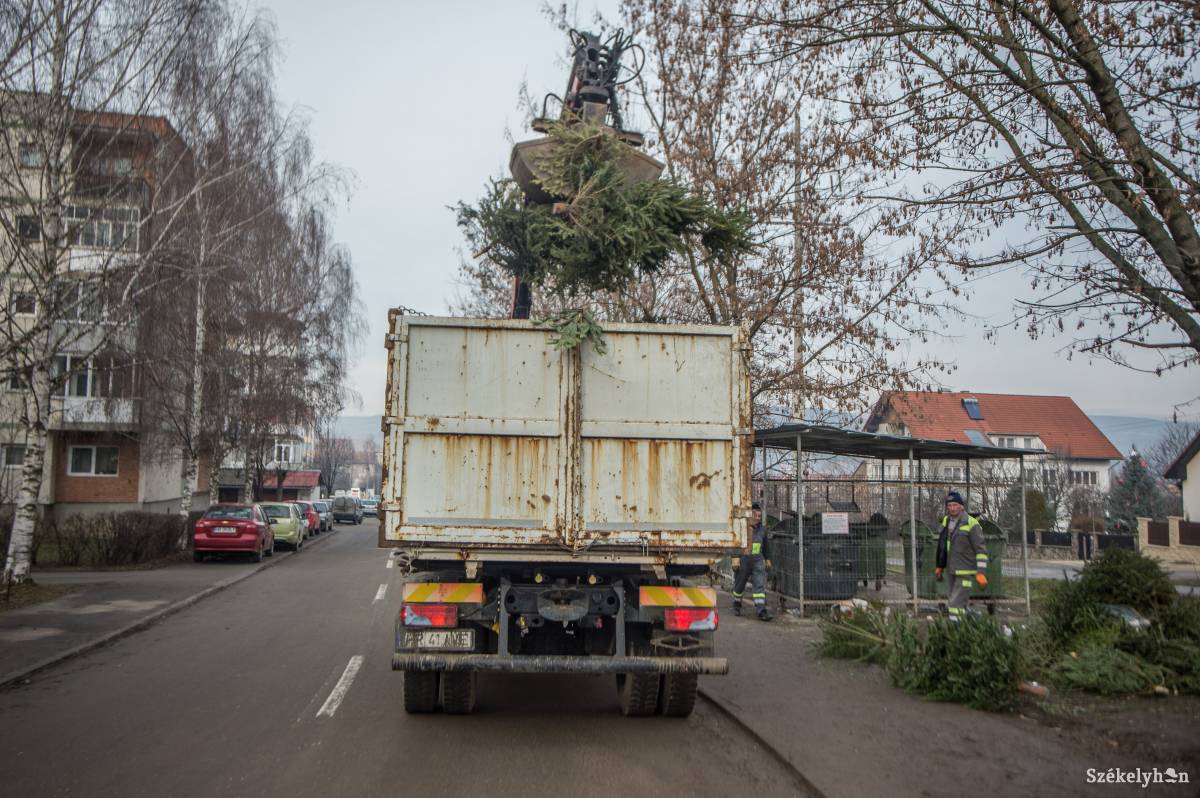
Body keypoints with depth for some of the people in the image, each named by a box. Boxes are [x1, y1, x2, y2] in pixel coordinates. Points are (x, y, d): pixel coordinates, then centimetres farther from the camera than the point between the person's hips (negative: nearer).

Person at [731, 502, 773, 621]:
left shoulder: (761, 529, 10)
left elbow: (764, 546, 21)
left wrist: (766, 559, 23)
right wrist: (735, 559, -18)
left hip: (758, 561, 3)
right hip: (743, 559, -3)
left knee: (760, 585, -8)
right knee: (739, 584, 11)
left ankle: (761, 611, -14)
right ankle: (737, 605, 33)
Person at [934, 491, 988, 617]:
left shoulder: (971, 524, -15)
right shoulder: (946, 521, 9)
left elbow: (981, 549, -16)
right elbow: (942, 546, 19)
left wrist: (981, 572, -21)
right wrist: (940, 566, 23)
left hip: (966, 572, -8)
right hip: (952, 571, 8)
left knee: (956, 605, -14)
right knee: (956, 603, 16)